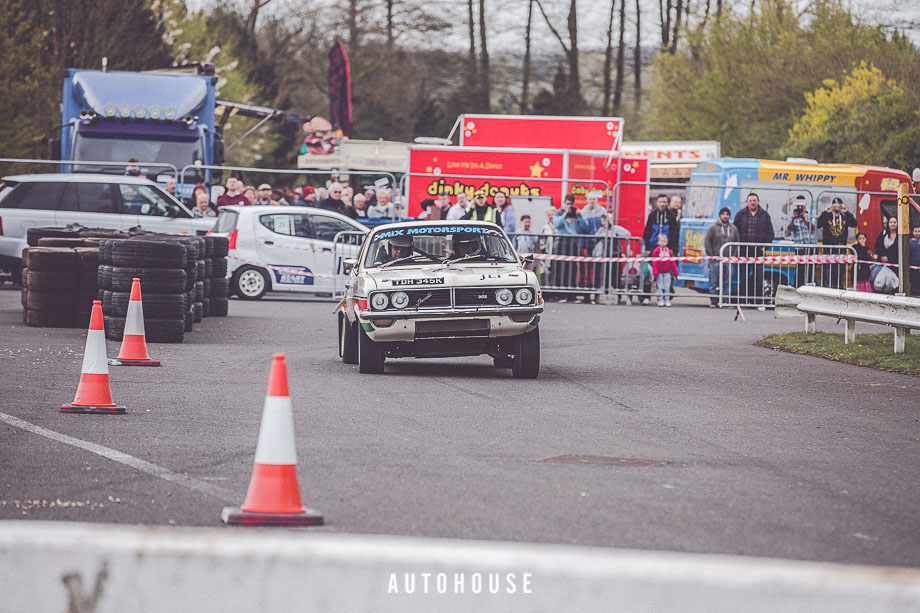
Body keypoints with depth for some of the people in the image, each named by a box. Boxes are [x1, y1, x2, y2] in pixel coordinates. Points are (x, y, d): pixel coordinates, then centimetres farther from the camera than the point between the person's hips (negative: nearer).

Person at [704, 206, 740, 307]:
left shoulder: (733, 229, 13)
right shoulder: (713, 228, 3)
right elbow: (707, 242, 1)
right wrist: (710, 255, -7)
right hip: (715, 260, -3)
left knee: (727, 283, 1)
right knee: (714, 282, -2)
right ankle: (713, 302, 2)